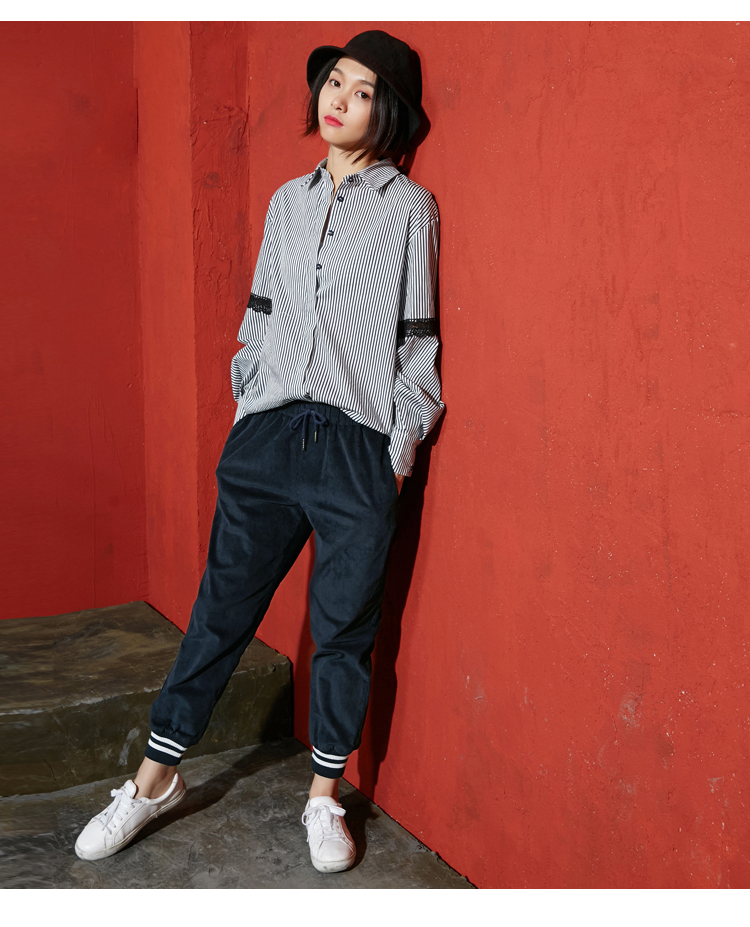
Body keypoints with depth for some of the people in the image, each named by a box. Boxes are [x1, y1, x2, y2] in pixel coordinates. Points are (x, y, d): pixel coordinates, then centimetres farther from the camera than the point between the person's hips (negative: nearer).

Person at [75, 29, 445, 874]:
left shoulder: (409, 207, 2)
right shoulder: (288, 201, 14)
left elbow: (417, 336, 1)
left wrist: (403, 441, -2)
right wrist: (245, 400, 14)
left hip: (358, 447, -3)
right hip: (267, 436, 3)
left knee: (344, 627, 6)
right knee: (222, 607, 9)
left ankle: (324, 797, 24)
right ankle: (156, 778, 24)